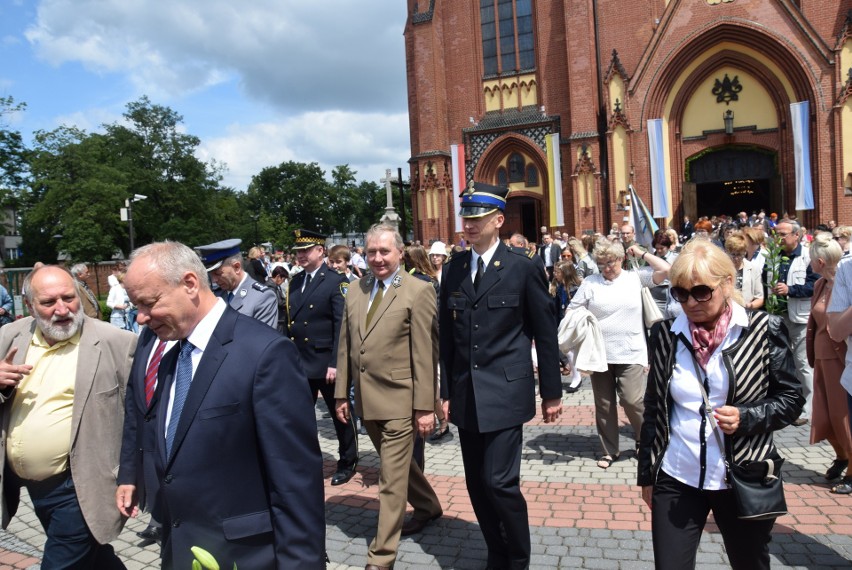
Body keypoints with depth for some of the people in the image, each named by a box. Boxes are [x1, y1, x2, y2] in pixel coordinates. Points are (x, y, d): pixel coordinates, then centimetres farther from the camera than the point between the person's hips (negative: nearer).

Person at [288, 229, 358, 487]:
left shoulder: (336, 281, -10)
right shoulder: (295, 281, 9)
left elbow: (342, 326, -15)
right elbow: (290, 322, 11)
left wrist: (336, 363, -19)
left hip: (326, 363, -5)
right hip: (298, 362, 6)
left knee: (340, 416, 11)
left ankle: (347, 462, 29)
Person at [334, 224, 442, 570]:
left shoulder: (418, 291, -9)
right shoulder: (355, 291, 8)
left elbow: (424, 354, -12)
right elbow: (345, 346, 11)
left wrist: (424, 406, -13)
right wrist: (341, 394, 9)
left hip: (399, 400, -6)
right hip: (366, 399, 7)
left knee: (392, 479, 0)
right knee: (396, 467, 22)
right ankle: (428, 507, 46)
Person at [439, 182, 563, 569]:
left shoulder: (523, 268, -6)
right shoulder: (452, 270, 6)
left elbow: (545, 334, -1)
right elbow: (446, 336, 9)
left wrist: (552, 392, 0)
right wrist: (447, 391, 8)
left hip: (504, 393, -5)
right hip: (465, 395, 5)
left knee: (500, 483, -6)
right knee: (477, 485, 12)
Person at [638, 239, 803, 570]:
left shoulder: (764, 330, -7)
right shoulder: (665, 334, 0)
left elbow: (791, 398, 0)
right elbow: (653, 409, 7)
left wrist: (747, 418, -19)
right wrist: (646, 474, 8)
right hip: (676, 480, 1)